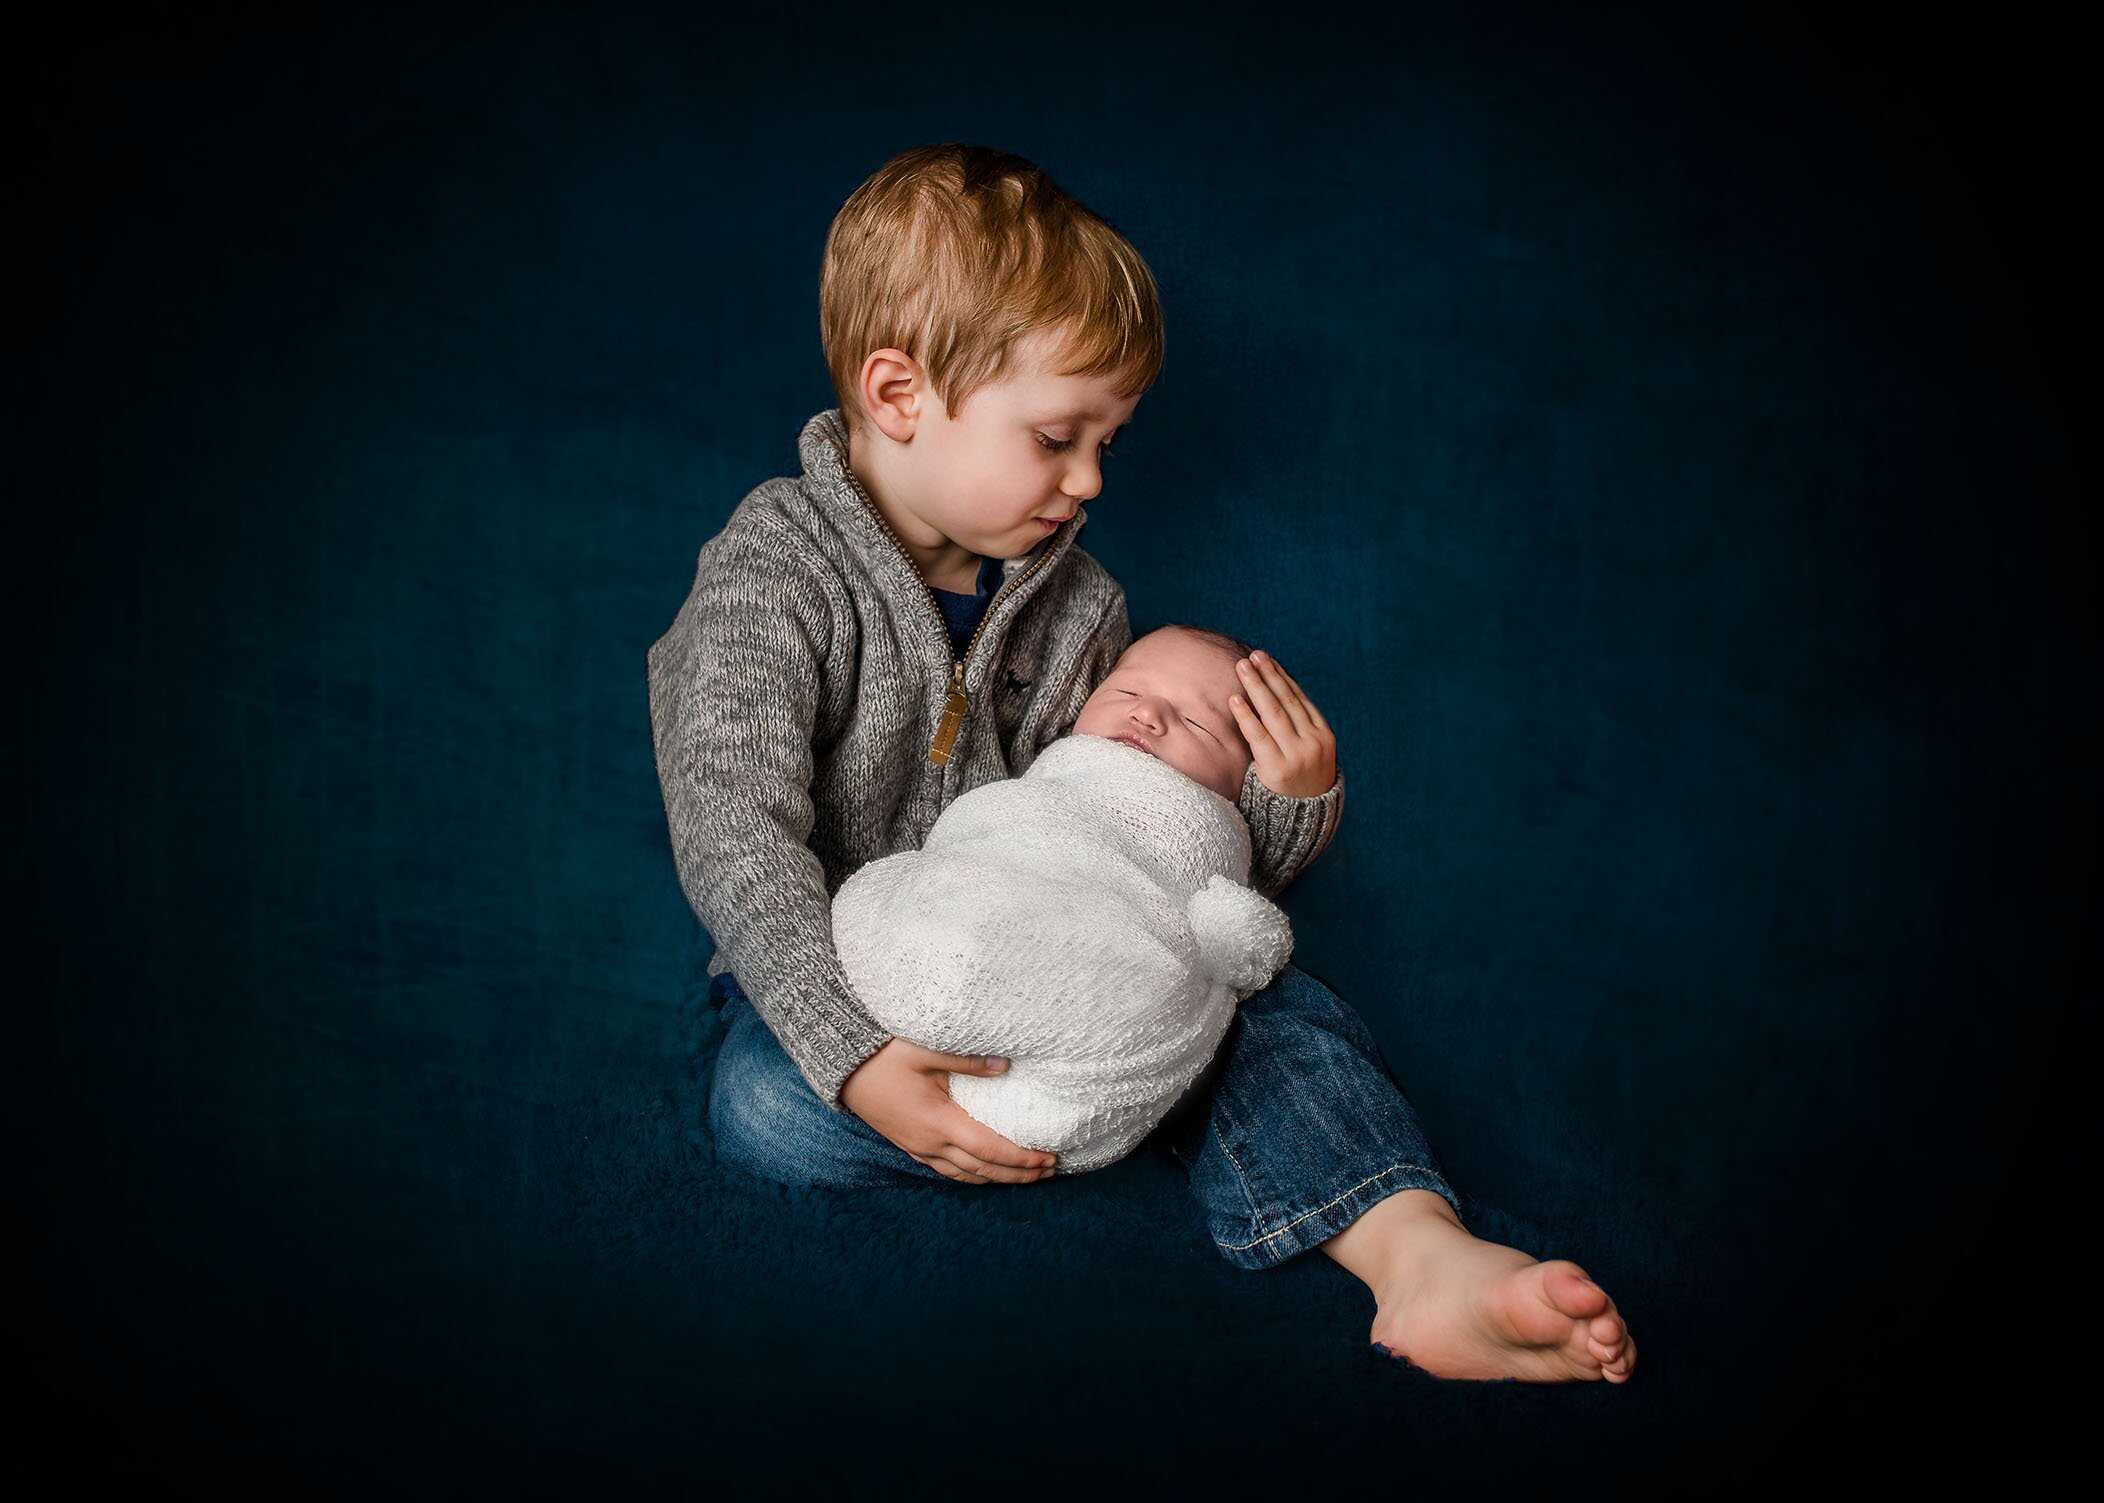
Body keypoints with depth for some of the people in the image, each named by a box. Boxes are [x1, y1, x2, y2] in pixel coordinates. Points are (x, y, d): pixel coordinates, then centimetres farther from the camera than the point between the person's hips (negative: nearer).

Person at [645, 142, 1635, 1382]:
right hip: (846, 963, -4)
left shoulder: (1077, 603, 4)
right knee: (769, 1106, -36)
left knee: (1275, 1006, -18)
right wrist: (859, 1059, -40)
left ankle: (1421, 1258, -37)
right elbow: (734, 834, -27)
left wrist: (1286, 809, -14)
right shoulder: (773, 577, -14)